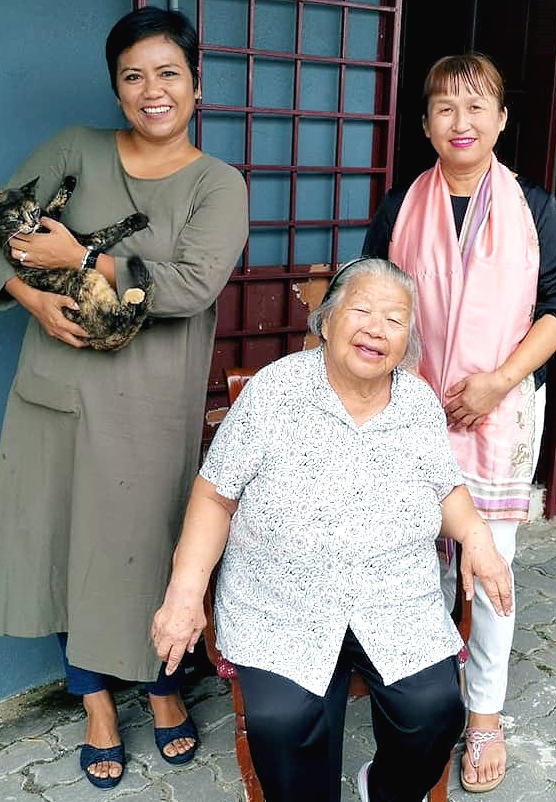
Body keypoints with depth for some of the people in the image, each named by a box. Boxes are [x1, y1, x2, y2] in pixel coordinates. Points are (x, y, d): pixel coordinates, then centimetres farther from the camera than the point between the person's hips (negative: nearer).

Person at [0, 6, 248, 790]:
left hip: (150, 405, -2)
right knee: (63, 543, 10)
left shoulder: (219, 185, -1)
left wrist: (78, 257, -14)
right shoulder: (75, 151, 7)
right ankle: (95, 704, 32)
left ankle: (163, 686, 36)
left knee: (145, 547, 7)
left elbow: (191, 286, -15)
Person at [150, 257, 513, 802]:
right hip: (281, 609, -2)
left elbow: (446, 487, 17)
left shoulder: (422, 405, 3)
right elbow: (216, 494, -4)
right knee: (281, 721, -24)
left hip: (399, 608, 3)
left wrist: (475, 536, -3)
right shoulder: (274, 390, -7)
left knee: (433, 711, -17)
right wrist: (186, 589, -12)